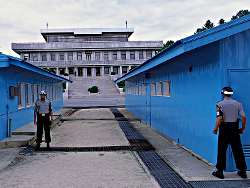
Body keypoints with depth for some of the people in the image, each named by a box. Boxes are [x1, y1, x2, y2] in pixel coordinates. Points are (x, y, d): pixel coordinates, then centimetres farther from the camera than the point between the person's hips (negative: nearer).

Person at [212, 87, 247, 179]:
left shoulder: (220, 104, -5)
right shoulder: (238, 104, 6)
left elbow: (220, 118, -16)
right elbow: (244, 117, 1)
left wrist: (215, 129, -8)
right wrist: (242, 128, 12)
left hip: (224, 128, -3)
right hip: (234, 128, 4)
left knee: (222, 150, 3)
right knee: (238, 150, 10)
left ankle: (220, 171, 6)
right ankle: (243, 171, 17)